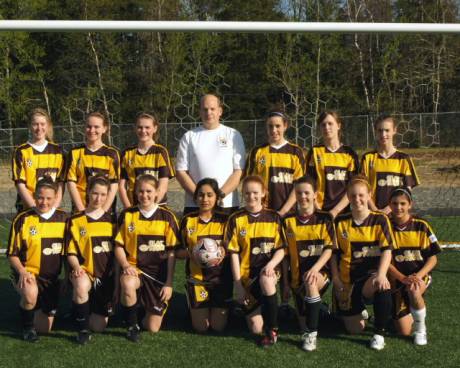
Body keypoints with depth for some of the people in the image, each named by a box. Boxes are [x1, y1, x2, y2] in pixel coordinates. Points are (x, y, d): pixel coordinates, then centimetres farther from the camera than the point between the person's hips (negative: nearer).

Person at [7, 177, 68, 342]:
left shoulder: (63, 219, 0)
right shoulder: (23, 219, -8)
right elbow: (12, 254, -4)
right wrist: (22, 271, -19)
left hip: (51, 279, 3)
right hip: (28, 273, -3)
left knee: (44, 329, 7)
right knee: (31, 293, -39)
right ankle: (27, 327, -9)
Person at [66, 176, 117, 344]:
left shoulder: (112, 220, 8)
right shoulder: (75, 221, 1)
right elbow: (71, 252, -2)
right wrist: (77, 267, -21)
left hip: (107, 276, 2)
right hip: (85, 272, -2)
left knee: (99, 327, -3)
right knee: (81, 285, -40)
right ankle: (83, 329, -17)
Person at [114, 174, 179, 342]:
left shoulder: (167, 217, 0)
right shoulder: (127, 215, 2)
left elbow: (171, 253, 0)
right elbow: (119, 246, 5)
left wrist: (169, 283, -4)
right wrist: (126, 265, -15)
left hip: (159, 273, 0)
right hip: (135, 269, 0)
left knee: (153, 328, -4)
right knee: (128, 284, -38)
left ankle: (152, 308, 33)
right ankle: (132, 326, -13)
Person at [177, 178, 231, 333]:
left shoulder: (224, 220, -1)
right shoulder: (188, 220, 0)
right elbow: (178, 252, 4)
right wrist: (191, 252, -17)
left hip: (221, 278, 0)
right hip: (197, 278, 0)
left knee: (218, 326, -3)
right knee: (200, 327, -2)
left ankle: (218, 308, 30)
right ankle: (195, 307, 31)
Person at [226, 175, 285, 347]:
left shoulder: (273, 218, 3)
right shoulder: (236, 219, 0)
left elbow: (281, 249, 2)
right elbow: (234, 254, -2)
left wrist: (270, 265, -19)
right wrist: (238, 285, -7)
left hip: (266, 272, 0)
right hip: (246, 276, 0)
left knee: (266, 280, -39)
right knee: (256, 328, -7)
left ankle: (272, 330, -20)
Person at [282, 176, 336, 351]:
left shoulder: (325, 218, 0)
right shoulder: (288, 221, 5)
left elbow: (329, 249, -8)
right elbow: (285, 254, 7)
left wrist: (314, 269, -24)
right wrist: (285, 280, 2)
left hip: (320, 271, -3)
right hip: (297, 275, 3)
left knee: (311, 282, -39)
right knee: (304, 323, 1)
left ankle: (312, 334, -29)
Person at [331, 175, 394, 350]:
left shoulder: (380, 220, -2)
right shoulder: (340, 222, 4)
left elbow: (387, 250, -11)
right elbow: (334, 254, 8)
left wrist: (381, 274, -27)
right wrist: (336, 279, -3)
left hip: (371, 274, -2)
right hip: (348, 279, 2)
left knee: (383, 286, -40)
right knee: (355, 329, 0)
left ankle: (379, 333, -17)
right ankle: (358, 310, 38)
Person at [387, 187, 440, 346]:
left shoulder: (421, 226, -6)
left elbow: (432, 258, -4)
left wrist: (418, 276, -22)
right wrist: (403, 278, -24)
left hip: (420, 276, -1)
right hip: (397, 280, 1)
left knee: (413, 290, -38)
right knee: (404, 331, -6)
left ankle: (421, 328, -11)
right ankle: (407, 313, 30)